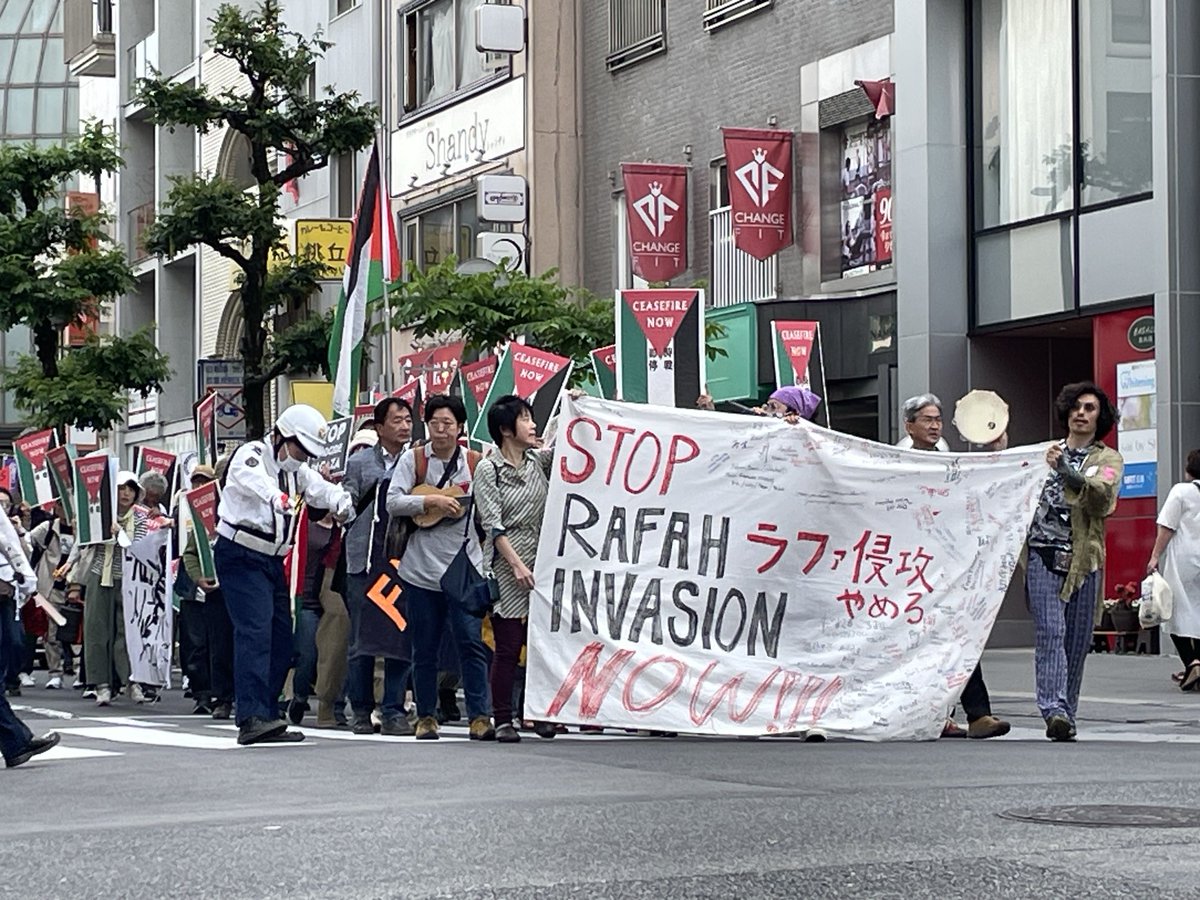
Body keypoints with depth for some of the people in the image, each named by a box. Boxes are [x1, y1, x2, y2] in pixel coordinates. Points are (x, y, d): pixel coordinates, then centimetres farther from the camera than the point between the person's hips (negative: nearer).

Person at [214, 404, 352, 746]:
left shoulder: (296, 469, 15)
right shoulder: (250, 456, -12)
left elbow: (320, 488, -2)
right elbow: (256, 482, -35)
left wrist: (342, 503, -25)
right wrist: (279, 498, -57)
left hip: (272, 561, 9)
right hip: (240, 556, -9)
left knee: (282, 638, 8)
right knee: (254, 632, -19)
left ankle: (265, 717, 14)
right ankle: (252, 718, -25)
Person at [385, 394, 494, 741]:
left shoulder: (475, 463, 5)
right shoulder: (413, 459, 3)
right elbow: (392, 502, -6)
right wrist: (431, 501, -17)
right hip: (421, 569, 0)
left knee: (471, 641, -7)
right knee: (424, 648, 7)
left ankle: (480, 716, -4)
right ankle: (426, 716, 17)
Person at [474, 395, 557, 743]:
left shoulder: (537, 461, 12)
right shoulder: (488, 470, -3)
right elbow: (492, 524, -9)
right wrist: (517, 565, -16)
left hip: (541, 563, 5)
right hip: (506, 566, -5)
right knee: (507, 646, -4)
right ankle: (503, 720, 2)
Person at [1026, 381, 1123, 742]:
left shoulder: (1108, 459, 10)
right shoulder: (1046, 453, 17)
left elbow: (1102, 496, -10)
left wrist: (1067, 472, -24)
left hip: (1083, 559, 0)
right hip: (1043, 553, 0)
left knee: (1077, 640, 3)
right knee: (1050, 631, -15)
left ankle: (1066, 713, 13)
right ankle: (1054, 710, -24)